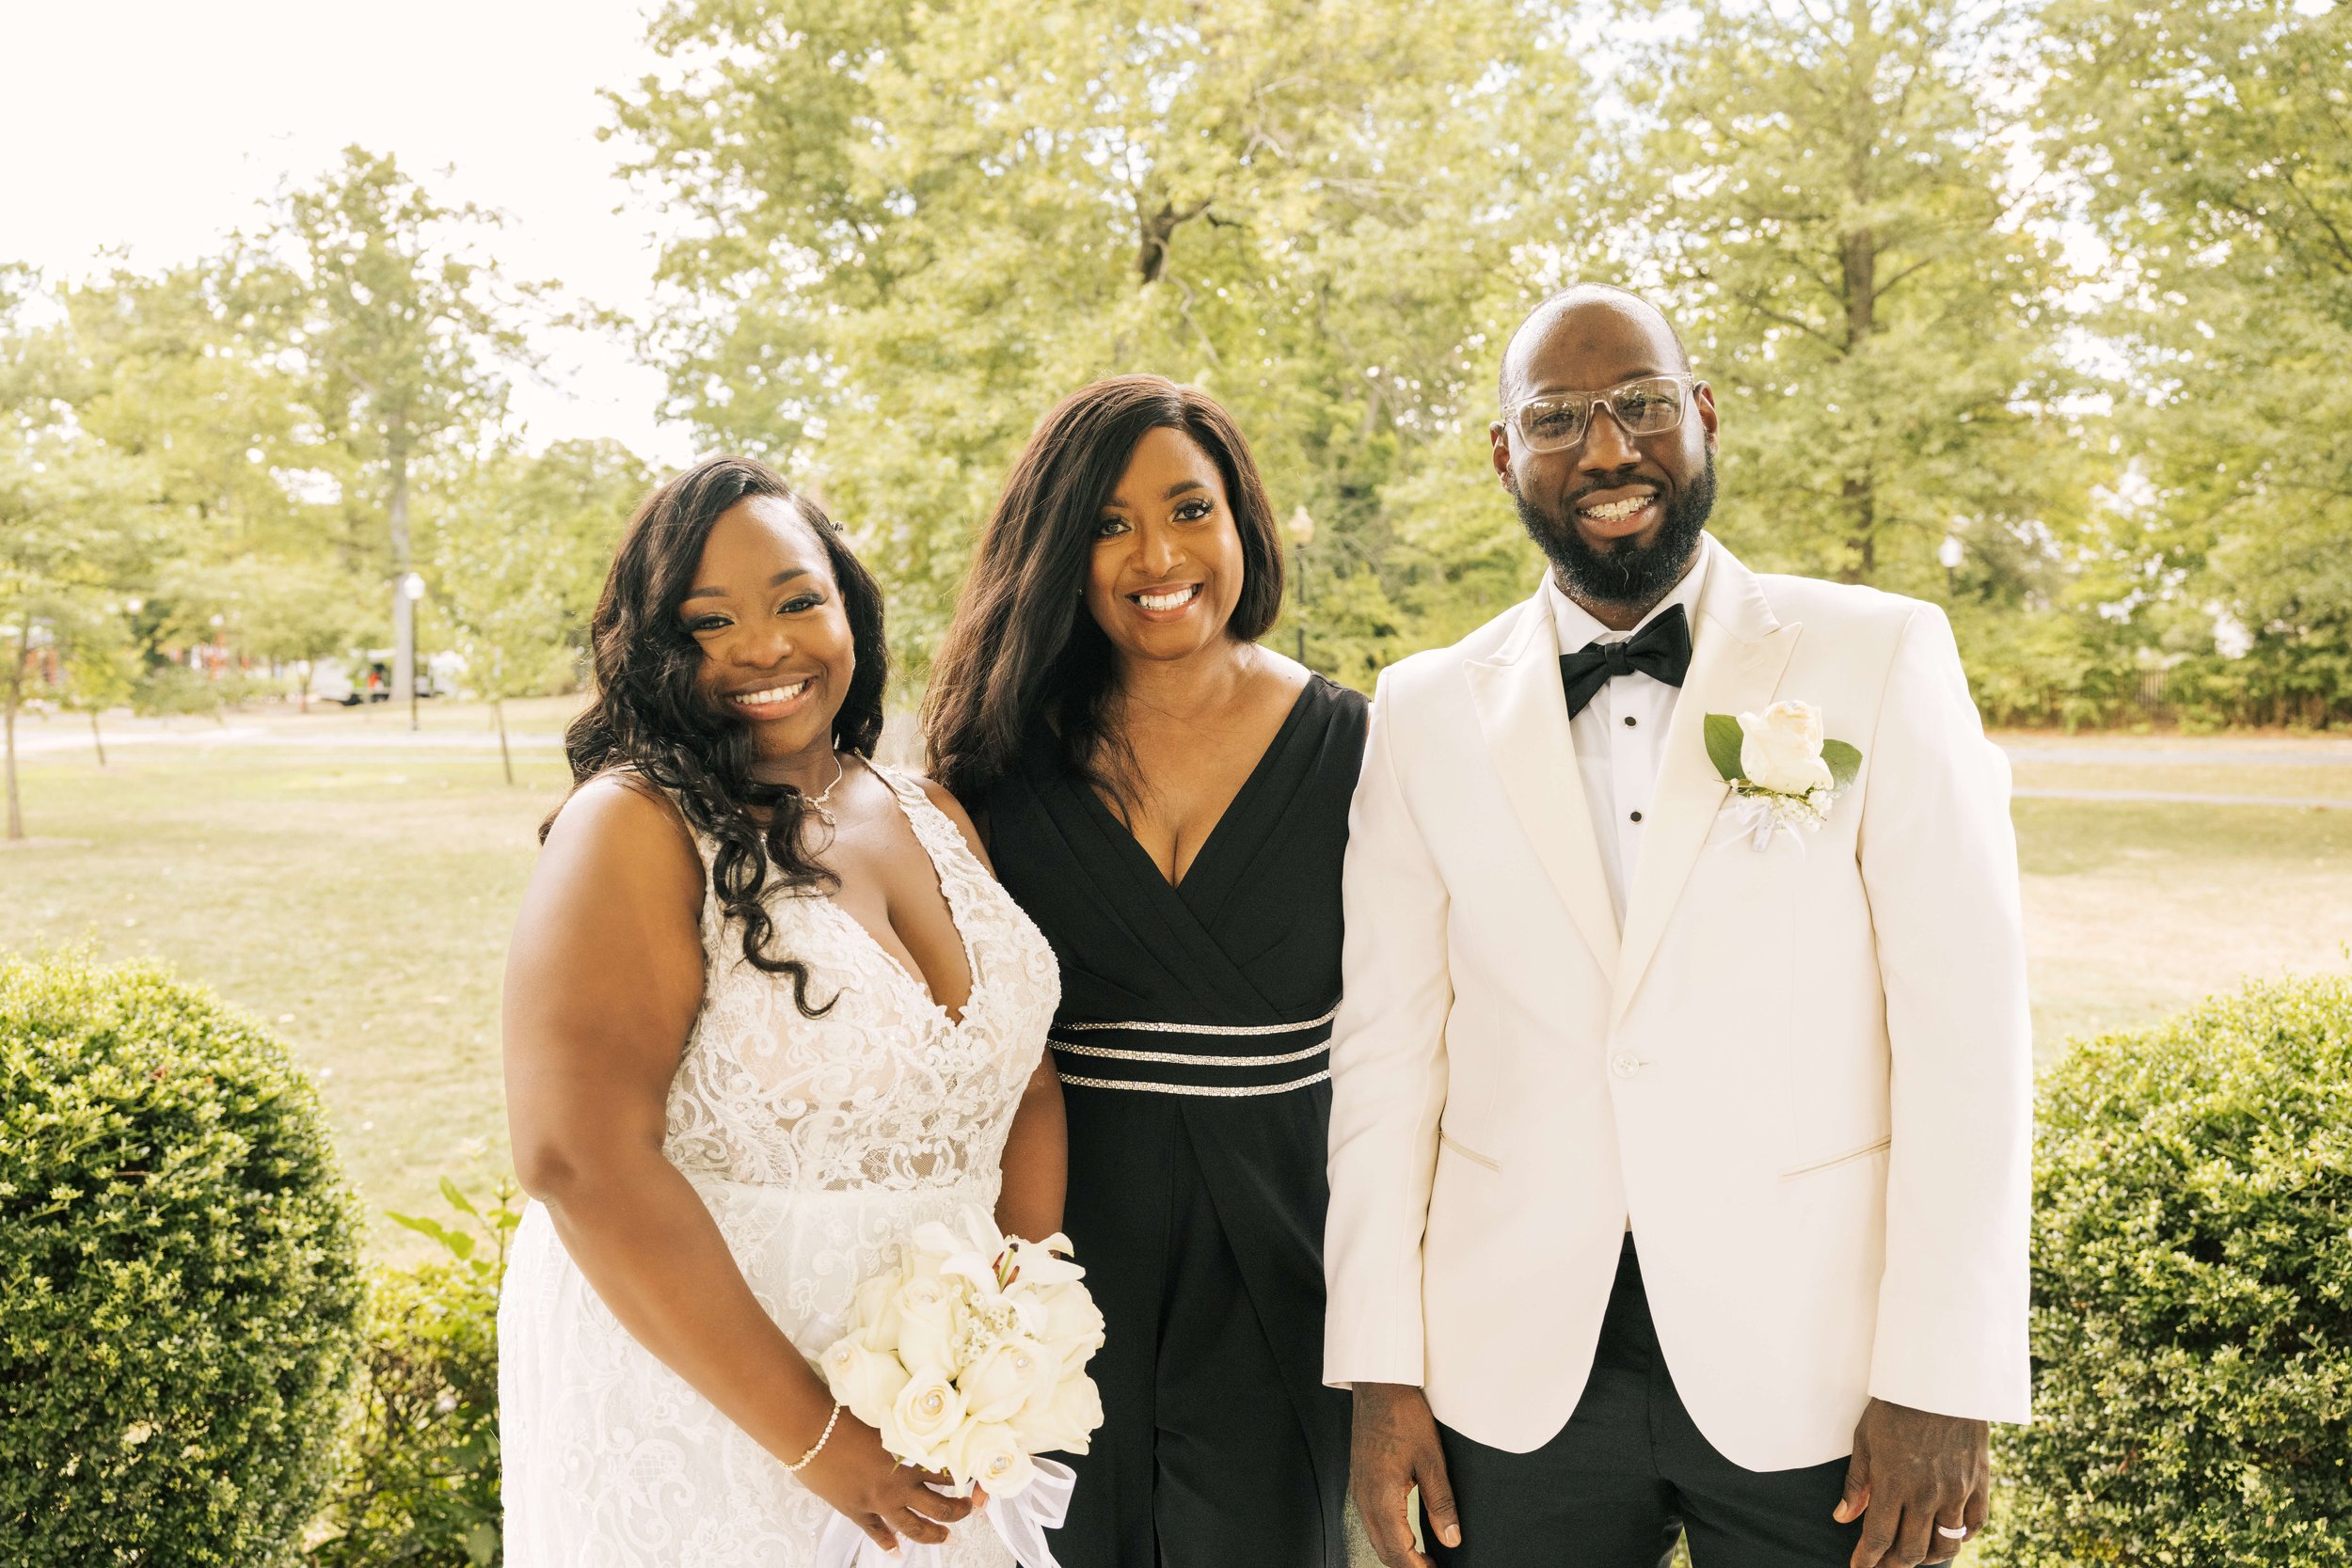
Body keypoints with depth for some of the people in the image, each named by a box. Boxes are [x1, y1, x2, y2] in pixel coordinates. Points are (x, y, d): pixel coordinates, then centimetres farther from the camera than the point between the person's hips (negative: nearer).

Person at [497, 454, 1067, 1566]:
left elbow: (1025, 1077, 5)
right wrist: (814, 1433, -20)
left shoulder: (934, 817, 5)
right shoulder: (634, 829, -15)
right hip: (694, 1400, -6)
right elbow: (582, 1163, -22)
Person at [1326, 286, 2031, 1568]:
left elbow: (1964, 1031, -7)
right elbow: (1387, 1048, 3)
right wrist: (1381, 1367, 0)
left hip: (1813, 1370, -1)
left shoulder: (1883, 659, -2)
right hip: (1517, 1374, 2)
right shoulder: (1426, 712, 3)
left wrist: (1942, 1386, -11)